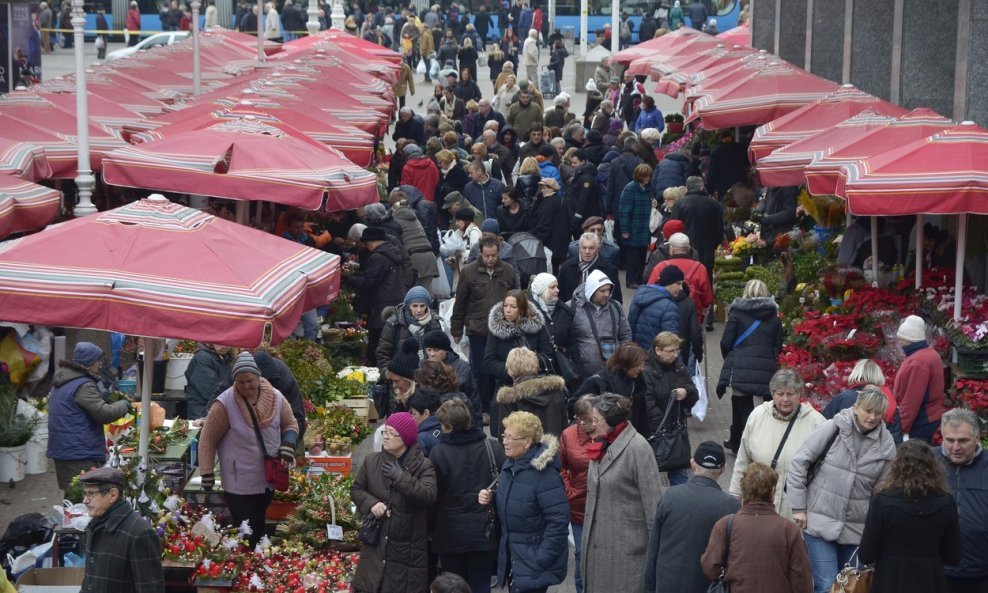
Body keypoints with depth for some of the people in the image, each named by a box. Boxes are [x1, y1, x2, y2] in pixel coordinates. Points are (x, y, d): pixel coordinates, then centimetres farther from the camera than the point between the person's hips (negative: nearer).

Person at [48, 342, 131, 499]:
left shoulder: (60, 382, 15)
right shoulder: (84, 386, -17)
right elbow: (104, 413, -21)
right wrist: (125, 405, -4)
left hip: (61, 451, 10)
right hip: (81, 456, -10)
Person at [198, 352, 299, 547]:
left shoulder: (276, 398, -5)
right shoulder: (225, 404, -17)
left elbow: (290, 424, 12)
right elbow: (208, 440, -9)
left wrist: (288, 445, -8)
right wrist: (207, 474, -9)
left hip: (269, 479, 4)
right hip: (239, 485, -4)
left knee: (260, 531, 21)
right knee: (246, 537, -3)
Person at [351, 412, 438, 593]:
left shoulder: (423, 465, -5)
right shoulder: (371, 461, 5)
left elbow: (429, 495, -19)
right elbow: (356, 489, 12)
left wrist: (401, 476, -25)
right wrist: (371, 503, -8)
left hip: (408, 547, -3)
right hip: (376, 542, 3)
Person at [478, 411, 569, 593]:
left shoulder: (544, 473, -21)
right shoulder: (509, 465, 6)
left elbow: (558, 520, -23)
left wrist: (540, 560, -24)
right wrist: (490, 498, 0)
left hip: (534, 560, -8)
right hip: (512, 557, 8)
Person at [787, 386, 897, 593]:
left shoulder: (886, 444, 1)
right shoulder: (833, 429, -7)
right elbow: (799, 463, -4)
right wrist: (798, 508, -5)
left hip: (856, 528, 3)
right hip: (820, 522, -3)